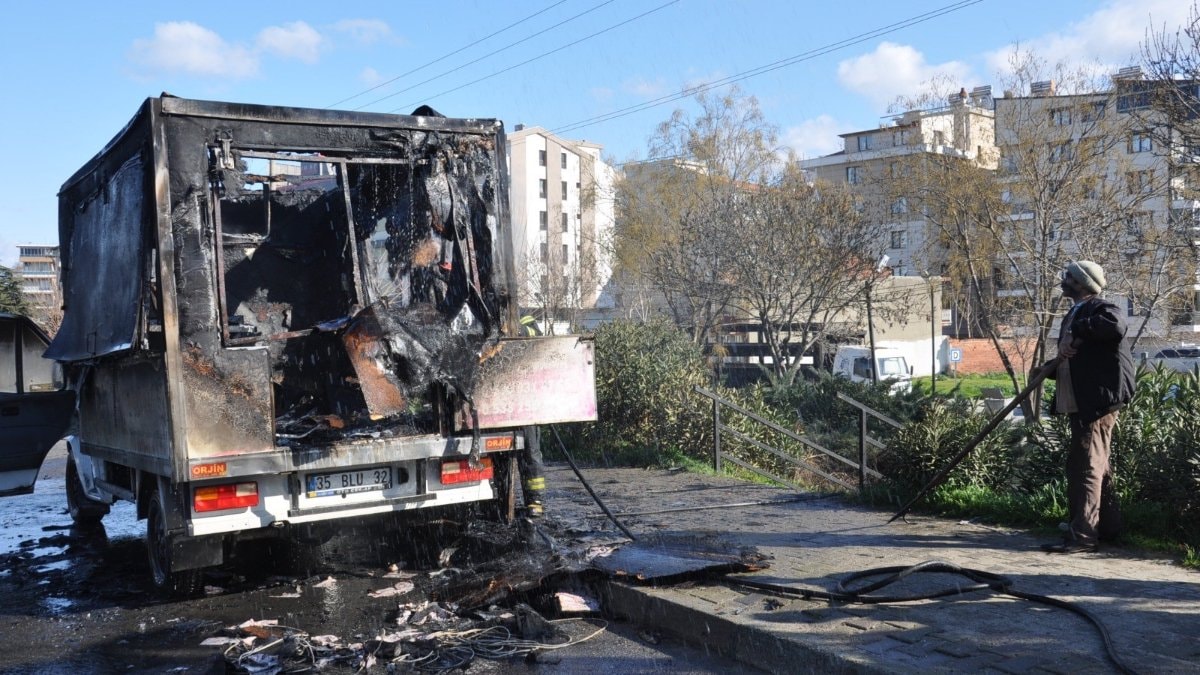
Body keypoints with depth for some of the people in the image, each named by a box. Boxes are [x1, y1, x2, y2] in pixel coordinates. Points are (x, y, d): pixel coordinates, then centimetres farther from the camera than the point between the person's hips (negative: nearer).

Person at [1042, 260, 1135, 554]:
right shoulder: (1075, 313, 18)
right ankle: (1108, 525, 30)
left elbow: (1116, 324, -36)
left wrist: (1076, 332, -25)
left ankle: (1083, 534, -9)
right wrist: (1047, 370, 7)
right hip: (1080, 403, 10)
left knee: (1086, 465, -10)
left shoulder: (1100, 309, -11)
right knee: (1095, 466, 18)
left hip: (1097, 401, -10)